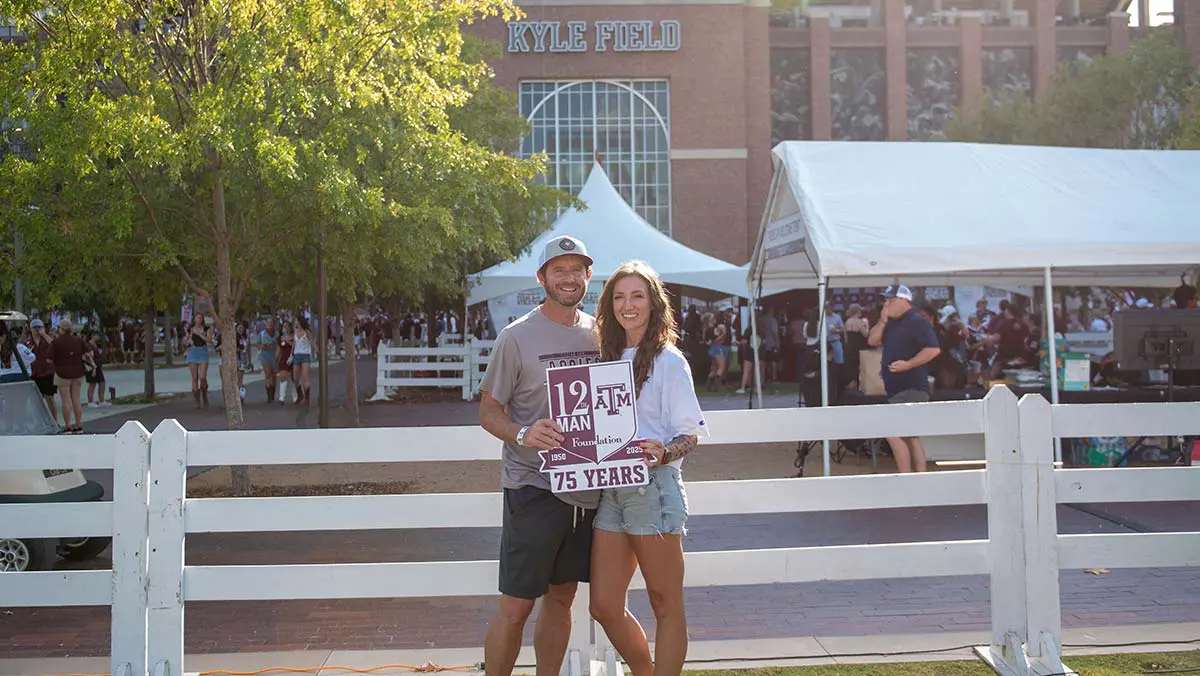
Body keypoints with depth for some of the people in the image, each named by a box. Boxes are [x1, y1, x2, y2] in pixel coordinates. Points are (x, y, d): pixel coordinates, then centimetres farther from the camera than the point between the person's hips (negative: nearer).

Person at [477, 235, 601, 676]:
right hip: (533, 487, -5)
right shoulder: (516, 337, -6)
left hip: (587, 487, 5)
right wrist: (522, 434, -23)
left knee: (561, 598, 14)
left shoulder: (598, 332, 9)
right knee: (515, 607, -3)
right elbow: (488, 411, -4)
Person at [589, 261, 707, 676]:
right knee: (604, 605, 7)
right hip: (610, 490, 7)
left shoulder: (669, 361, -4)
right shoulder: (609, 358, 14)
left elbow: (693, 433, -6)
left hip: (653, 488, -6)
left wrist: (664, 453, -25)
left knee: (666, 605, 4)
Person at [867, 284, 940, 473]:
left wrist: (908, 364, -23)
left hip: (911, 389, -10)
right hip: (897, 389, 10)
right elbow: (872, 341, 12)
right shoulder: (892, 323, 16)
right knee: (910, 436, 11)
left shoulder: (917, 322, -12)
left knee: (893, 434, -14)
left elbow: (933, 349, -20)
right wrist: (882, 321, -1)